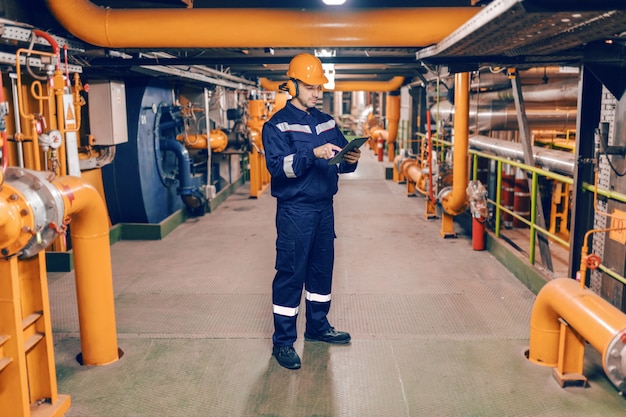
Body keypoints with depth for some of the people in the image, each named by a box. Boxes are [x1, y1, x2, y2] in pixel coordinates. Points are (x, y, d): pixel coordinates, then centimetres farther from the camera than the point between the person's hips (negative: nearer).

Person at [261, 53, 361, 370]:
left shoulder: (327, 122, 13)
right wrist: (313, 154, -31)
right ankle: (283, 342, 9)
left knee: (322, 269, 15)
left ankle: (318, 327, 31)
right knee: (290, 274, -2)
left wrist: (350, 160, -9)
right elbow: (277, 166, -20)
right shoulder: (278, 124, -7)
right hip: (295, 210, -6)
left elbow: (339, 161, 14)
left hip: (324, 208, 7)